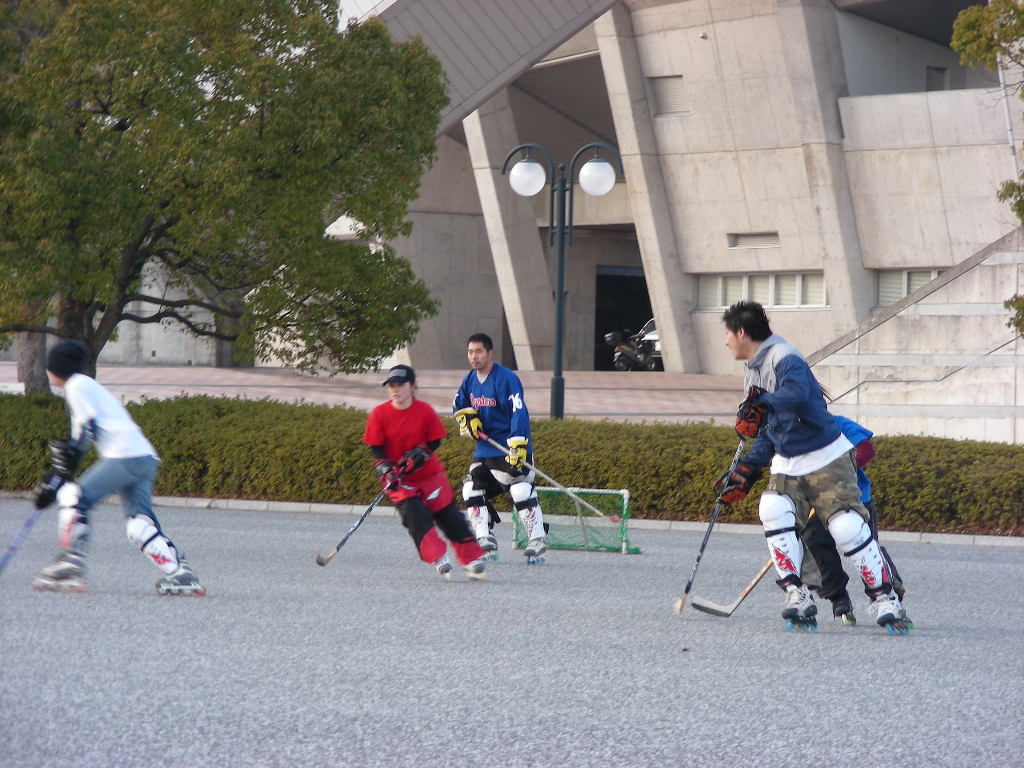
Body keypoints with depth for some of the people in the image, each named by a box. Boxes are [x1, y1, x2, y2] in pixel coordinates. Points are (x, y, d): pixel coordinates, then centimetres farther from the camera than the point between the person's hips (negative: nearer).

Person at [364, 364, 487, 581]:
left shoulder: (425, 411, -8)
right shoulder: (379, 414, -8)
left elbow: (435, 441, -1)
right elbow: (376, 448, -5)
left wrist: (420, 454, -19)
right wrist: (387, 471, -20)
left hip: (429, 473, 1)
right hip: (399, 479, -1)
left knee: (449, 516, 1)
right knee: (415, 515, -19)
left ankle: (473, 560, 9)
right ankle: (439, 559, -18)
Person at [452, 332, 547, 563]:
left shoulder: (506, 378, -15)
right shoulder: (470, 380, 8)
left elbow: (519, 413, -22)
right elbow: (458, 405, 20)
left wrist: (518, 446, -31)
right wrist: (466, 418, -4)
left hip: (510, 449, -8)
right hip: (484, 449, 8)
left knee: (522, 492, -16)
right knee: (472, 490, 2)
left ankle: (537, 541, -10)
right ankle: (486, 542, 7)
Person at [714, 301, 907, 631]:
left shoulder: (784, 359, -16)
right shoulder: (752, 374, 15)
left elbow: (796, 395, -38)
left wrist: (759, 403, -27)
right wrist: (746, 470, 14)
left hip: (826, 459, -8)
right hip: (786, 464, 8)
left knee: (847, 527, -14)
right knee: (773, 512, -18)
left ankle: (885, 599, -1)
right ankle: (797, 595, -17)